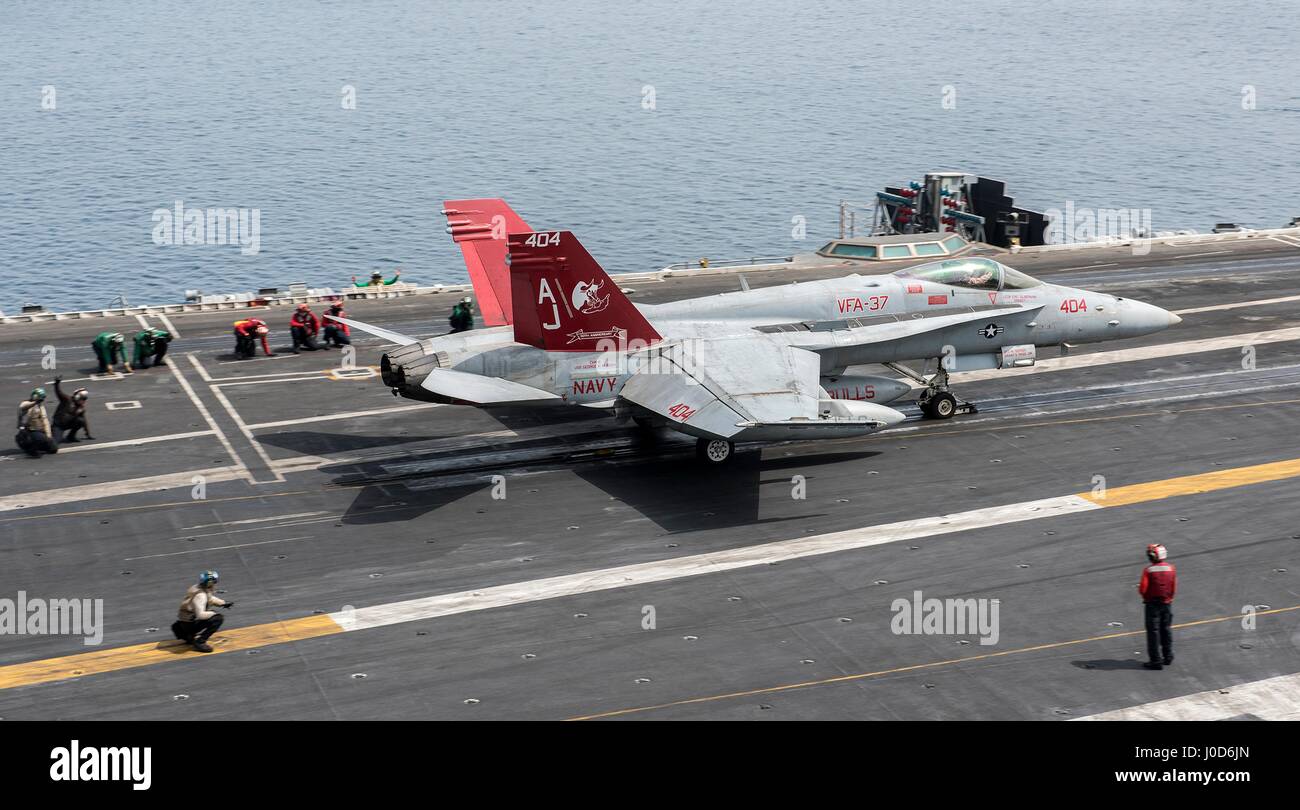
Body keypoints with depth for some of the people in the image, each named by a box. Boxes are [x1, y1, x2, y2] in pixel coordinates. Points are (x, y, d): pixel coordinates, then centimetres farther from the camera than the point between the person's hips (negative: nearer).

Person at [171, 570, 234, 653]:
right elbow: (200, 615, -32)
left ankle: (189, 636, 19)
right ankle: (199, 642, -16)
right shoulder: (200, 595, -23)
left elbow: (210, 599, 26)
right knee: (218, 618, -17)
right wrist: (214, 613, -18)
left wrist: (224, 603, 17)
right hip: (188, 624, -9)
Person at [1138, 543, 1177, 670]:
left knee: (1153, 631, 2)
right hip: (1167, 603, 4)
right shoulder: (1171, 568, -5)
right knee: (1166, 629, 18)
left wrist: (1143, 592, 5)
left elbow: (1143, 589, -18)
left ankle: (1156, 660, 2)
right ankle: (1168, 657, 25)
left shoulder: (1148, 570, -18)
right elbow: (1174, 587, 0)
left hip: (1152, 604, -4)